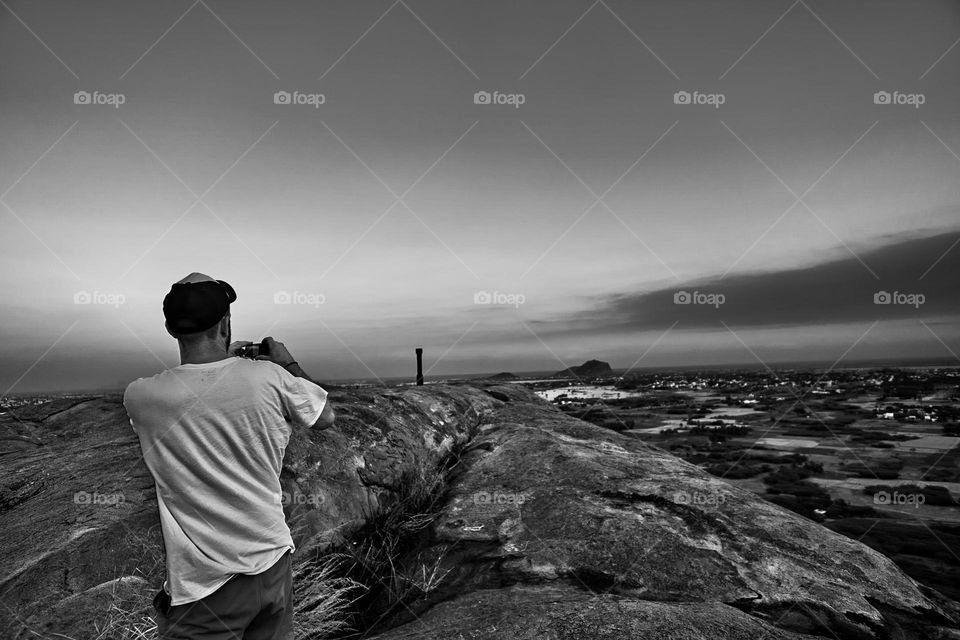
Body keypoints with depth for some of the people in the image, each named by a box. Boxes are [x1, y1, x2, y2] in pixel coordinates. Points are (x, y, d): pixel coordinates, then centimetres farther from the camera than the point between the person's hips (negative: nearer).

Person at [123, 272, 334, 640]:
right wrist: (290, 366, 15)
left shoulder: (139, 398, -14)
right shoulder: (269, 378, -14)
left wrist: (221, 360, 15)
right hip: (274, 562, 3)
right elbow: (326, 417, 4)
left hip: (205, 583, -2)